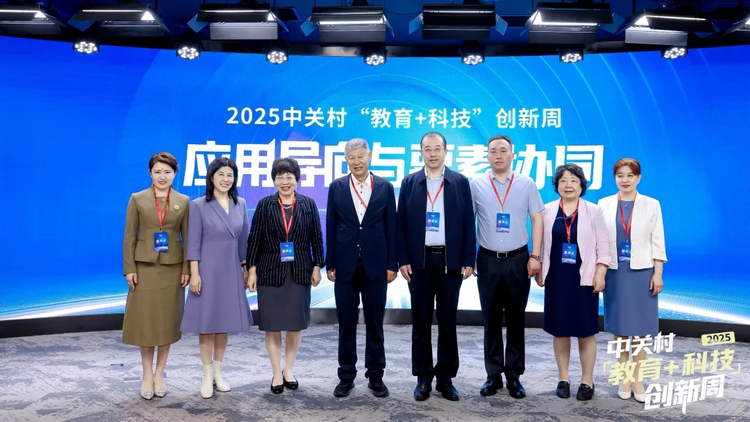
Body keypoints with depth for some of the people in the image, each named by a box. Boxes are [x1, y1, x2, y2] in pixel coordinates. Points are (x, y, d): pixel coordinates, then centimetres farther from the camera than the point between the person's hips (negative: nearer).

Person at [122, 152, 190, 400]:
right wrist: (129, 269, -6)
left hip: (172, 268, 1)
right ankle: (147, 375, 16)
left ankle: (159, 374, 19)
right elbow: (129, 237, 0)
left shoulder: (183, 202, 4)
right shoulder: (137, 199, 2)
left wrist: (187, 269, -3)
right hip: (144, 267, -1)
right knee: (144, 320, 3)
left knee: (167, 320, 6)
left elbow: (187, 237, 3)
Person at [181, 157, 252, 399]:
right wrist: (194, 273, -12)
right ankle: (207, 376, 13)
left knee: (225, 321, 10)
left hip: (231, 270, 4)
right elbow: (193, 243, -8)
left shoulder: (240, 204, 6)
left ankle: (218, 372, 22)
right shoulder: (198, 205, -6)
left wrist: (245, 267, 11)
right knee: (207, 322, 1)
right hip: (208, 269, -4)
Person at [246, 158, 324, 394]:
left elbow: (316, 238, 5)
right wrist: (252, 270, -5)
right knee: (272, 325, 4)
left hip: (299, 273, 1)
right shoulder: (265, 205, 1)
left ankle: (289, 370, 23)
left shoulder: (308, 204, 4)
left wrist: (317, 267, 0)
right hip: (271, 273, -1)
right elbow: (254, 239, 0)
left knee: (296, 324, 7)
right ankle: (277, 373, 16)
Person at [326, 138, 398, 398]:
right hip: (346, 265, 0)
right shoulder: (337, 187, 4)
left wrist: (391, 264, -2)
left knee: (375, 323, 8)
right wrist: (330, 264, 0)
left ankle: (375, 375, 20)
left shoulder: (385, 187, 3)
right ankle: (346, 376, 19)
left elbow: (391, 228, 2)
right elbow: (331, 228, 4)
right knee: (346, 323, 7)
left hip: (375, 265, 0)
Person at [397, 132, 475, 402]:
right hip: (419, 261, 1)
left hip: (450, 261, 0)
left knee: (448, 321, 7)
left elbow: (468, 223, 2)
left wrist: (469, 260, -3)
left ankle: (446, 378, 18)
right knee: (421, 321, 6)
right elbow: (401, 223, 4)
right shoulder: (410, 182, 5)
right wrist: (403, 260, -3)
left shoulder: (460, 182, 4)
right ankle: (423, 378, 17)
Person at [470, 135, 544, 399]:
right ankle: (493, 375, 16)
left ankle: (514, 376, 16)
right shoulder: (476, 185, 3)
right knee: (491, 320, 6)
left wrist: (535, 256, -4)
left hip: (518, 260, 0)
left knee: (516, 320, 6)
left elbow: (537, 220, 3)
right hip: (488, 260, 0)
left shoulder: (526, 185, 5)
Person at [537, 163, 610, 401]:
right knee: (560, 330, 8)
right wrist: (538, 269, 4)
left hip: (584, 279, -1)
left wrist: (600, 273, -7)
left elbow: (603, 245, 1)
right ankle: (563, 379, 20)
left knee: (586, 331, 4)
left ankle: (587, 381, 15)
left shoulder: (593, 211, 1)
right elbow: (540, 242, 8)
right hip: (556, 278, 2)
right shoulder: (547, 211, 5)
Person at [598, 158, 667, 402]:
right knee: (619, 326, 7)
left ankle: (637, 379, 13)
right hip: (615, 272, 1)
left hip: (642, 272, -1)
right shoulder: (604, 204, 3)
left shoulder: (651, 205, 2)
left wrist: (658, 273, -4)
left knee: (640, 327, 3)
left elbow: (657, 241, 1)